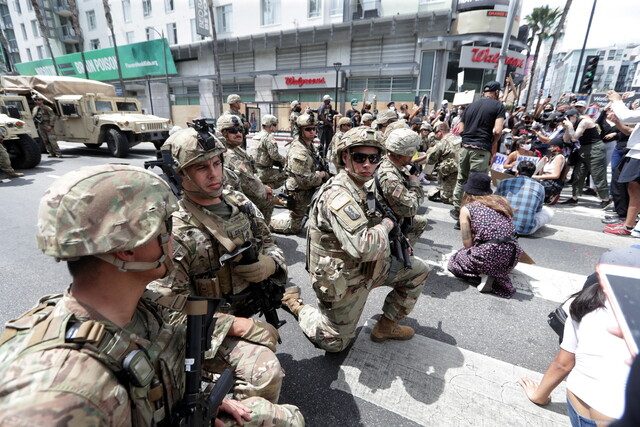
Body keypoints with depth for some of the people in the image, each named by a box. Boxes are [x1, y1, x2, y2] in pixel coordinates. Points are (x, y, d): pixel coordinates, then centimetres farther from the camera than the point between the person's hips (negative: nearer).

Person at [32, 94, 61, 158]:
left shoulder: (46, 108, -5)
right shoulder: (35, 109, 15)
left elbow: (53, 116, -13)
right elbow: (33, 117, 23)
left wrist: (51, 125, -18)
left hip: (47, 125, -7)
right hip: (40, 126, 7)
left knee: (51, 139, -14)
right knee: (45, 140, 5)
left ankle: (58, 153, -16)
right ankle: (51, 153, 9)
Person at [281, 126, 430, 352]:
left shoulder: (359, 189, 2)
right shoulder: (338, 195, -30)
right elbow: (364, 247, -40)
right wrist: (386, 224, -20)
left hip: (366, 266, 8)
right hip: (344, 281, -8)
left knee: (418, 270, 11)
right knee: (335, 343, 10)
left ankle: (386, 325, 22)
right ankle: (295, 302, 27)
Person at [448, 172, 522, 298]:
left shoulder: (466, 209, 1)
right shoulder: (502, 201, 13)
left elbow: (467, 244, -1)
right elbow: (508, 230, 18)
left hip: (489, 254, -5)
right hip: (512, 257, 6)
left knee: (455, 260, 22)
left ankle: (483, 275, -1)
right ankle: (498, 278, 9)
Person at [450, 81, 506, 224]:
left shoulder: (471, 105, 17)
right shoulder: (498, 105, 3)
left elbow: (460, 129, 12)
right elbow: (497, 131, -8)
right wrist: (493, 144, 7)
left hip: (465, 146, 5)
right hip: (481, 149, -5)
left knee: (461, 180, 14)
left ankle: (457, 210, 21)